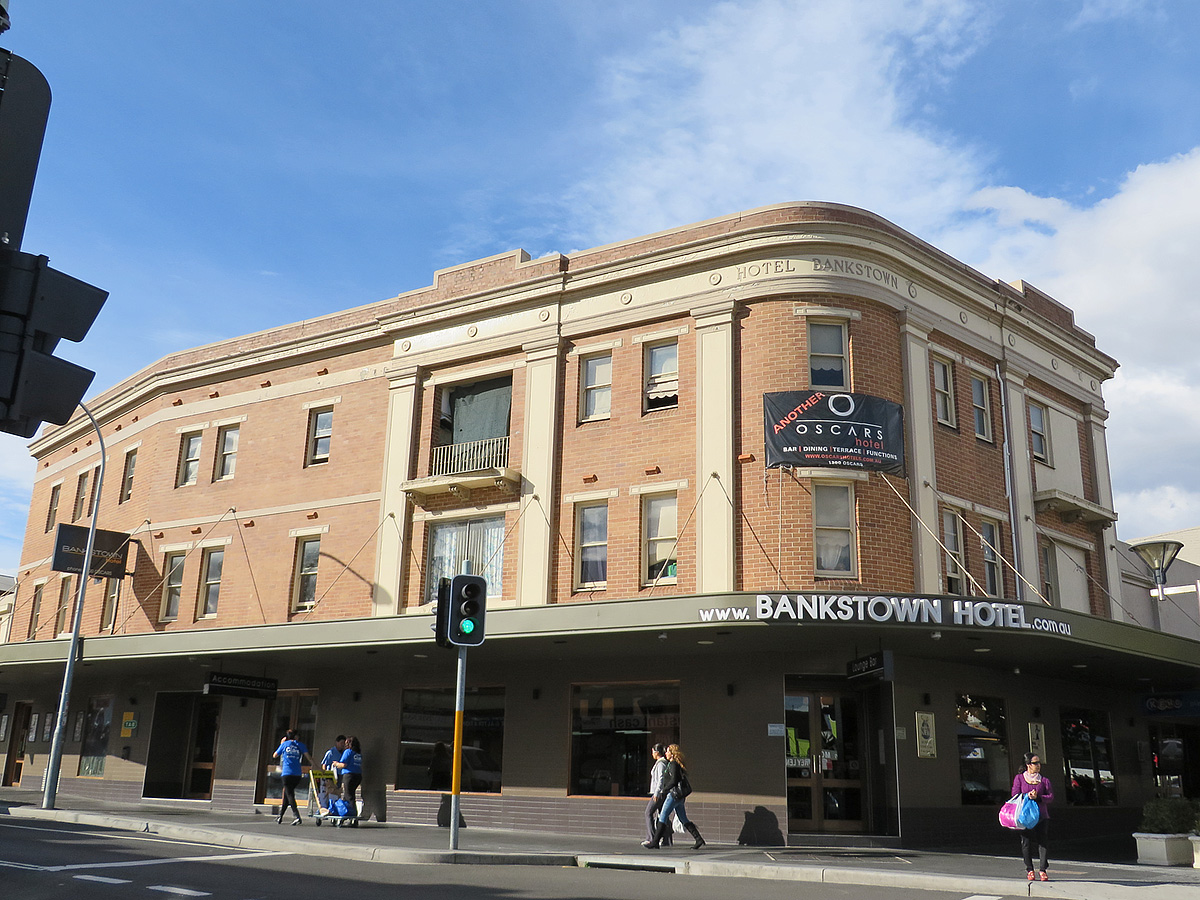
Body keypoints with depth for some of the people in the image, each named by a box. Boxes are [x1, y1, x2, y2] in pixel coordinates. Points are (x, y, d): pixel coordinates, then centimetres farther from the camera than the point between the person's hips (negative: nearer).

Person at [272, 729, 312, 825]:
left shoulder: (284, 744, 6)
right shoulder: (300, 745, 10)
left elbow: (275, 755, 20)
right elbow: (308, 757, -1)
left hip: (287, 773, -3)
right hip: (298, 774, 3)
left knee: (289, 795, -7)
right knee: (287, 793, 18)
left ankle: (297, 817, -23)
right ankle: (280, 817, 25)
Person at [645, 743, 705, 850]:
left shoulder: (673, 764, -12)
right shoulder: (671, 764, 17)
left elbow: (673, 781, -19)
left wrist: (663, 790, -11)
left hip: (674, 794, -10)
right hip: (678, 795, 10)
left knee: (663, 817, -5)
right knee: (683, 819, 9)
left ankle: (655, 842, -3)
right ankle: (698, 839, 4)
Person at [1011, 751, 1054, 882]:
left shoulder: (1044, 780, 11)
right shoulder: (1019, 778, 7)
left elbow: (1051, 797, 3)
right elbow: (1015, 795, 2)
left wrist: (1037, 797, -13)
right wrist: (1027, 796, -15)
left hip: (1041, 815, 1)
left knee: (1042, 841, -8)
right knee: (1026, 842, -2)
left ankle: (1042, 870, -3)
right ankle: (1030, 870, 8)